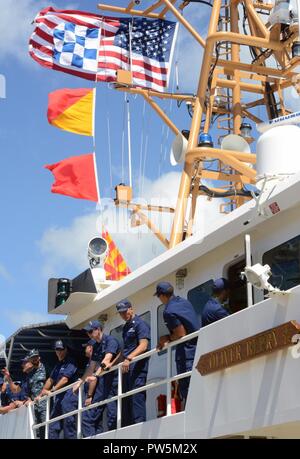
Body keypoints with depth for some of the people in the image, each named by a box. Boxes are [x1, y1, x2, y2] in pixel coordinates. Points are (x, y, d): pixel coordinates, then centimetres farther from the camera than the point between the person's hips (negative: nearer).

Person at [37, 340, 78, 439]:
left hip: (68, 396, -9)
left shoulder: (70, 363, -3)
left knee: (69, 423, -11)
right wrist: (41, 394, 20)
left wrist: (52, 391, -17)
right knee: (53, 425, 4)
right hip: (58, 397, 9)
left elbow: (65, 379, -13)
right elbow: (50, 380, 25)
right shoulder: (58, 365, 23)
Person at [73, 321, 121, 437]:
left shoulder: (110, 340, -8)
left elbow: (107, 359, -22)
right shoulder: (96, 345, 18)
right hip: (101, 381, 9)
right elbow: (92, 366, 21)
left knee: (112, 414, -12)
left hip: (111, 378, -9)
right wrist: (80, 382, 19)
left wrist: (96, 375, -31)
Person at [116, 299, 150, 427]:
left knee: (137, 397, -15)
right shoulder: (126, 327, 21)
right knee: (126, 399, 10)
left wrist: (129, 358, -29)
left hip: (137, 365, -10)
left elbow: (143, 346, -18)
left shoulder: (140, 324, -6)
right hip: (127, 367, 10)